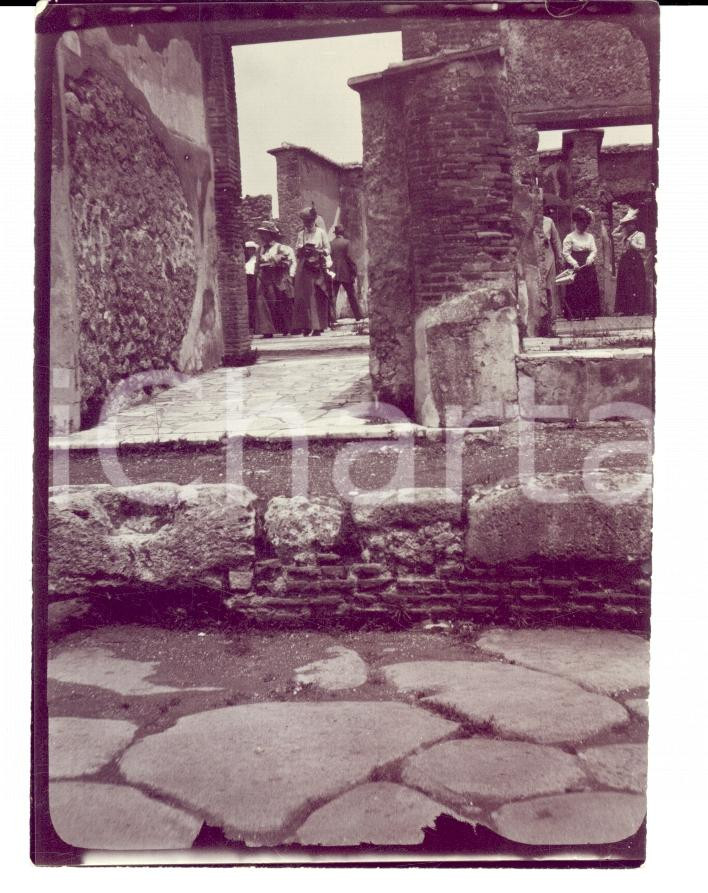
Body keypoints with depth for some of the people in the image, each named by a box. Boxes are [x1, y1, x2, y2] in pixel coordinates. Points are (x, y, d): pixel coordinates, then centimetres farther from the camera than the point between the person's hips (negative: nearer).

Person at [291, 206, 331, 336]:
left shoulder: (321, 232, 7)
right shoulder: (301, 234, 13)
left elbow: (328, 249, 4)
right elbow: (296, 251, 12)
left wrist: (318, 251, -14)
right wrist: (302, 250, -10)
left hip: (318, 267, -2)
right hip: (303, 268, 2)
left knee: (318, 297, -6)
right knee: (304, 296, -6)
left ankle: (318, 327, -6)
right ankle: (306, 326, -5)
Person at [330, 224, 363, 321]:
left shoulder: (330, 243, 2)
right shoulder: (346, 242, -5)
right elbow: (349, 257, -9)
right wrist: (354, 270, -3)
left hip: (333, 273, 2)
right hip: (346, 273, -1)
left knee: (332, 295, 1)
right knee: (352, 295, 9)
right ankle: (358, 316, 14)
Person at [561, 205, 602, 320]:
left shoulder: (590, 236, 11)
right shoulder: (570, 237, -3)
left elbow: (594, 250, 7)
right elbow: (566, 252, -7)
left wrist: (590, 258, -14)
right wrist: (574, 263, -19)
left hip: (588, 266, 4)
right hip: (575, 267, -4)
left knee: (590, 290, 2)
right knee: (575, 291, -6)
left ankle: (588, 313, 8)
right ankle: (575, 314, 0)